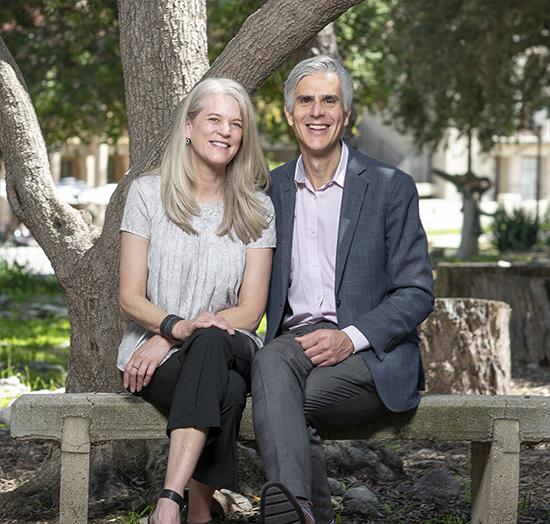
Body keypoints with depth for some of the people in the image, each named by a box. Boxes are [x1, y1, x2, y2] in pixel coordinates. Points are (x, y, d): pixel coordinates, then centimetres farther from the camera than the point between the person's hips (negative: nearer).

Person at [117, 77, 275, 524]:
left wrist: (168, 340, -14)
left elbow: (250, 311, 1)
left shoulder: (256, 209, 8)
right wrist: (177, 327, -23)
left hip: (229, 346, 1)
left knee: (210, 343, -39)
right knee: (225, 391, -36)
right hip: (154, 353, -1)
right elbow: (131, 297, 1)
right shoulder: (148, 193, 5)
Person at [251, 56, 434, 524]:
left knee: (283, 403, -33)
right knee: (272, 363, -35)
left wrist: (349, 338, -15)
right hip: (294, 341, 2)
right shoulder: (271, 190, 15)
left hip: (372, 355, -2)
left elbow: (417, 293, -1)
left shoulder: (391, 188, 3)